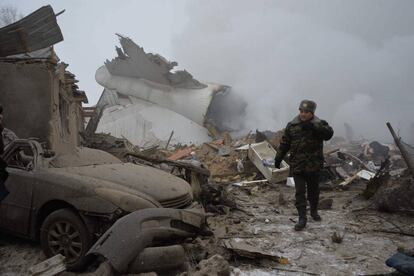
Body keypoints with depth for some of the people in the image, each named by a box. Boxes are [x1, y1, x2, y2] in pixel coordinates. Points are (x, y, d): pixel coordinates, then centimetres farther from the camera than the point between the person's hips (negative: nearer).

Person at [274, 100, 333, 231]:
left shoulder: (319, 124, -5)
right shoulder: (292, 125, 2)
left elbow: (329, 133, -26)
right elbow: (284, 143, 9)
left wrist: (313, 127, -37)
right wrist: (278, 158, 10)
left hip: (314, 166, 0)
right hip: (297, 166, 1)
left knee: (313, 190, 16)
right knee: (299, 192, -1)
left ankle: (314, 211, 38)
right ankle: (302, 218, 4)